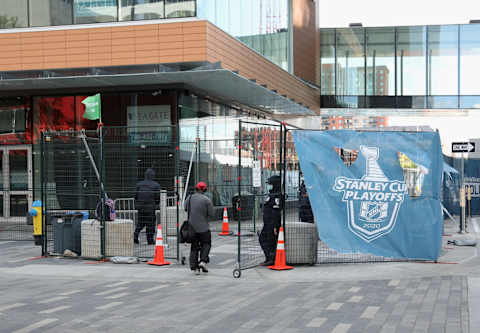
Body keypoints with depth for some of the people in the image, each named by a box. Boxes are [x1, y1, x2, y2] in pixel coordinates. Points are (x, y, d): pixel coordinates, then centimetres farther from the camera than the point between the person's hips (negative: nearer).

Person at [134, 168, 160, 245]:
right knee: (150, 224, 5)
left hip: (140, 207, 4)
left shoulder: (139, 184, 3)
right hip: (150, 207, -4)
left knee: (140, 223, 17)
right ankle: (150, 240, 8)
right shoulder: (156, 185, -7)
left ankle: (135, 236, 5)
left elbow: (136, 196, 6)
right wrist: (156, 204, 15)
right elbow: (158, 197, -4)